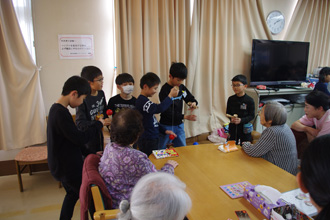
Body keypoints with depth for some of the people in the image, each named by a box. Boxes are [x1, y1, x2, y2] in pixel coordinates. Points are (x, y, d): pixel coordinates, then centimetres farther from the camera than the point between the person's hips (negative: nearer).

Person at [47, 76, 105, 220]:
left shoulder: (55, 109, 6)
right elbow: (79, 138, -26)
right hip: (68, 167, -10)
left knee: (72, 193, 26)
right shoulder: (61, 113, -26)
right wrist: (99, 124, -13)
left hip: (61, 164, 10)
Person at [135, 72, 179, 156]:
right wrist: (170, 95, -27)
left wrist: (164, 131, 14)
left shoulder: (144, 100, 12)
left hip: (152, 139, 10)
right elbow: (159, 108, -37)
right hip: (147, 142, -10)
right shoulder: (142, 101, -21)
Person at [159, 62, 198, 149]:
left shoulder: (181, 87, 1)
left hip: (179, 125, 6)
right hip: (166, 126, -6)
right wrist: (185, 116, -32)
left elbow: (191, 98, 11)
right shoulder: (165, 91, -20)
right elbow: (168, 112, -24)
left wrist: (194, 103, -14)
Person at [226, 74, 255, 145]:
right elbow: (227, 113, 6)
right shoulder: (231, 99, 0)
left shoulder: (249, 100, -11)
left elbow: (251, 115, -9)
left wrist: (241, 120, -24)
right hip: (232, 128, 3)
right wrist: (231, 118, -15)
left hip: (244, 128, -3)